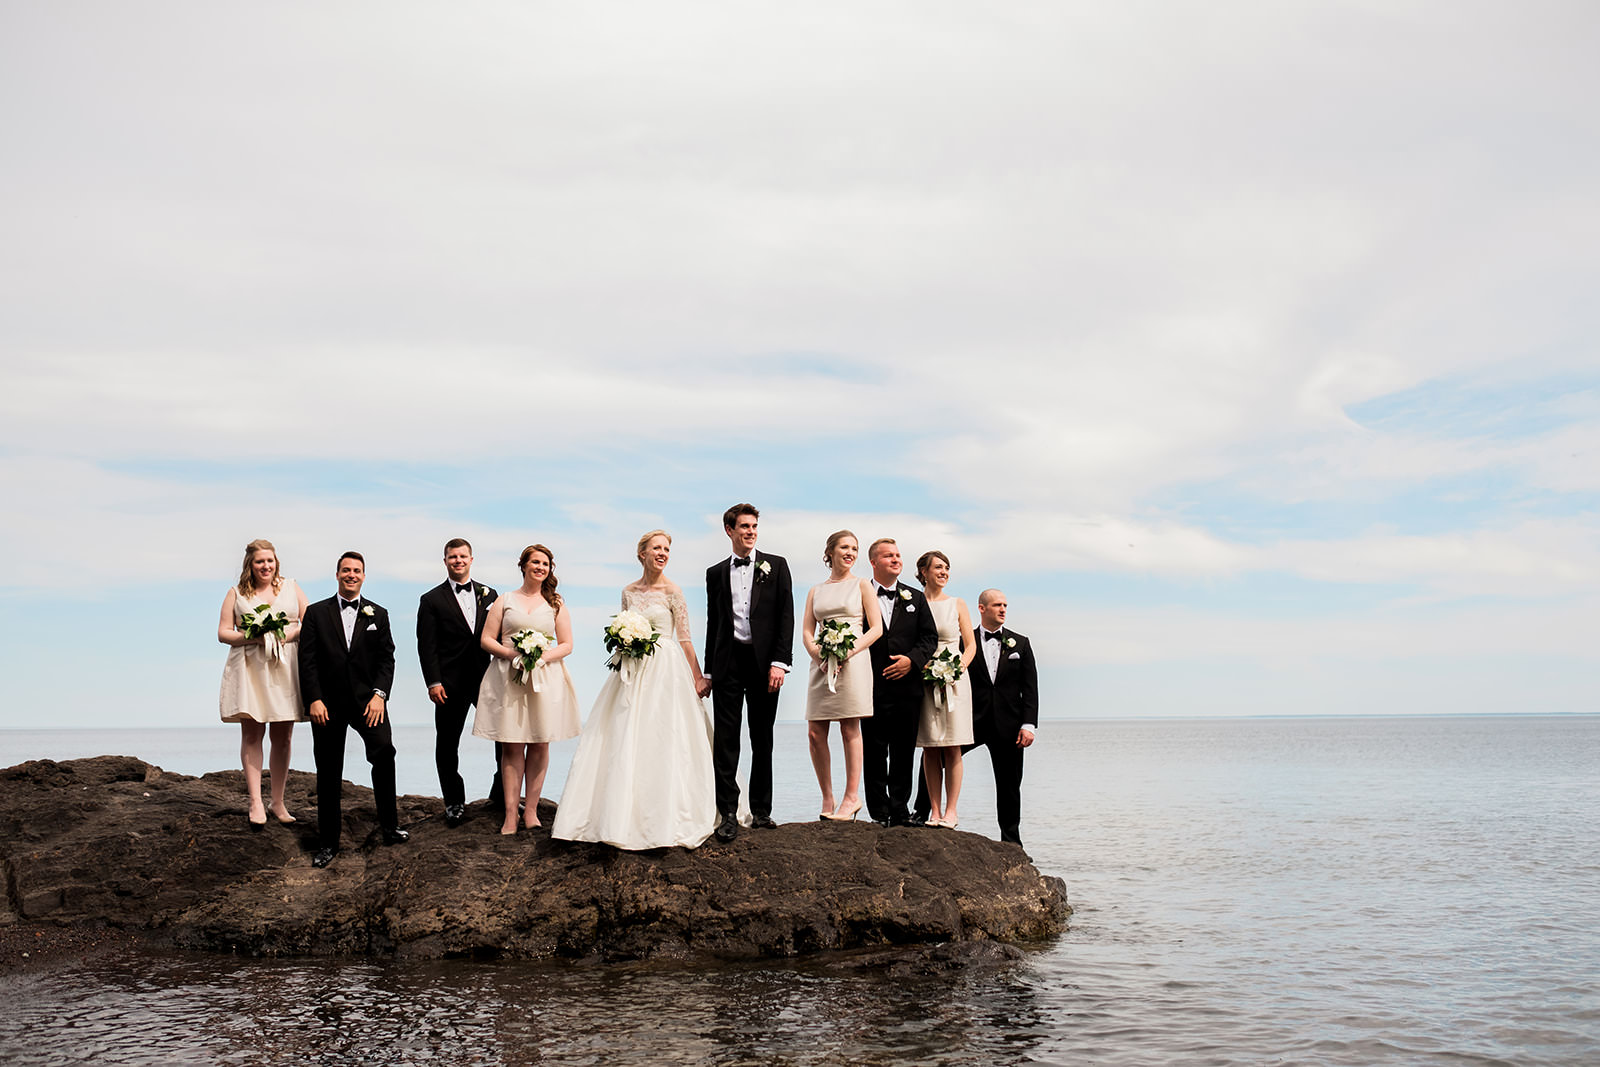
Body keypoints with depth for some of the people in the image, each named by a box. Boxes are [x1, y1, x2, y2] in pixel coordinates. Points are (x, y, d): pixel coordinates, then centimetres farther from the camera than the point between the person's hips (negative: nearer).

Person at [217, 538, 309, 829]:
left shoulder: (290, 587, 13)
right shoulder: (237, 593, 10)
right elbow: (223, 632, 6)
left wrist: (288, 634, -10)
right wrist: (252, 637, -12)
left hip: (285, 667, 1)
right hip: (249, 668, -1)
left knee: (282, 737, 2)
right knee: (251, 734, -8)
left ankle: (278, 802, 10)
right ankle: (255, 802, -11)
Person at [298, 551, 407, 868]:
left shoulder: (378, 614, 10)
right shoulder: (316, 613, 6)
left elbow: (386, 658, 4)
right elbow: (307, 661, 1)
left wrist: (379, 694, -10)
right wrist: (314, 699, -10)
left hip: (366, 699, 0)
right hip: (327, 704, 0)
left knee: (384, 752, -22)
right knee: (328, 774, 5)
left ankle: (389, 826, -10)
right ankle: (328, 843, 16)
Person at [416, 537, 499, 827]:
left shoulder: (488, 594, 10)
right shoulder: (432, 600, 1)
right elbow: (426, 646, -4)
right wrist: (433, 682, -12)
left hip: (486, 678, 2)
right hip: (451, 684, -2)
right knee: (447, 744, 6)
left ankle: (500, 795, 17)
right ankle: (454, 803, 19)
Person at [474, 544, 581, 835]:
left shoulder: (556, 604, 13)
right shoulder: (504, 601, 11)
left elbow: (567, 645, 9)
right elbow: (486, 640, 6)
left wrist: (543, 656, -10)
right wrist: (512, 653, -12)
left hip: (545, 678, 1)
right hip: (508, 678, -1)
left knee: (540, 745, 1)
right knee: (511, 747, -4)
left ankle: (531, 810, 10)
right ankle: (510, 815, -3)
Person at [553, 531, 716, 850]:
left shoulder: (672, 592, -3)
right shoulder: (628, 592, 10)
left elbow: (685, 638, -3)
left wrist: (698, 678, -6)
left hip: (665, 671, -4)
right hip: (632, 671, 5)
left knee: (661, 743, -6)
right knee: (624, 744, 2)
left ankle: (663, 822, 3)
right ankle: (624, 818, 8)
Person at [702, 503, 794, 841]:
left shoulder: (775, 566, 6)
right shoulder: (716, 573, 12)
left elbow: (786, 615, 0)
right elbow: (713, 624, 14)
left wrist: (780, 662, -11)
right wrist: (708, 673, 11)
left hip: (763, 661, -1)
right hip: (728, 661, 1)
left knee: (763, 741, 7)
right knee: (725, 740, -2)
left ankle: (761, 810, 15)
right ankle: (728, 813, 1)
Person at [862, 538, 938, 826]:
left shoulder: (915, 598, 14)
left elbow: (930, 637, 10)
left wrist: (912, 660, -7)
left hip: (907, 686, 3)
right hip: (872, 688, -3)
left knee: (904, 753, 6)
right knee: (874, 753, 0)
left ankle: (900, 811, 13)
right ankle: (879, 813, 7)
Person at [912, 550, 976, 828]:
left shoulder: (957, 604, 9)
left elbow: (971, 644, 8)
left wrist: (959, 667, -9)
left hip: (954, 679, 0)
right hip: (923, 680, 0)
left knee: (952, 749, -3)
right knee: (930, 748, 1)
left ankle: (950, 810, 0)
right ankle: (934, 811, 4)